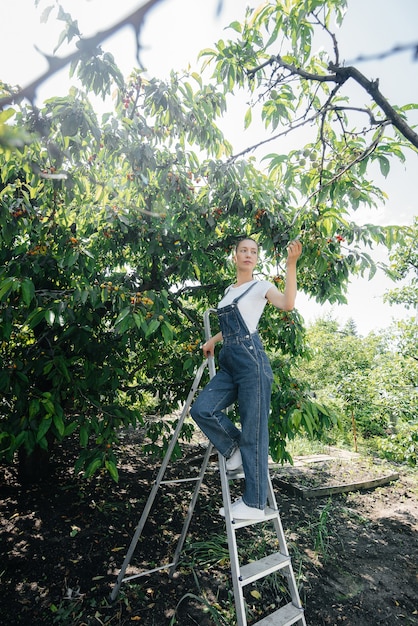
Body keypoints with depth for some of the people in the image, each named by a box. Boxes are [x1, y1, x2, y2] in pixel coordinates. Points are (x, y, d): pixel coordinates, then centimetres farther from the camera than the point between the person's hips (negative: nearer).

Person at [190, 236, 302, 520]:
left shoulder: (261, 286, 2)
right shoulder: (229, 291, 21)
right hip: (229, 364, 7)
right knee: (201, 409, -12)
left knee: (253, 431, -3)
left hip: (252, 361, -6)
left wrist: (291, 264, -23)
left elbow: (288, 304, -19)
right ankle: (236, 449, 12)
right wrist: (214, 340, 29)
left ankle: (255, 504, 9)